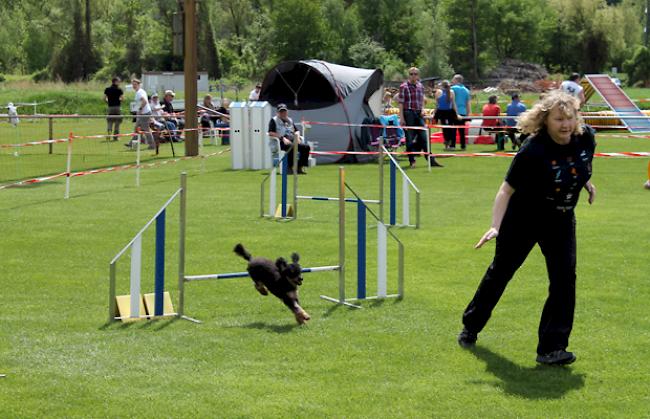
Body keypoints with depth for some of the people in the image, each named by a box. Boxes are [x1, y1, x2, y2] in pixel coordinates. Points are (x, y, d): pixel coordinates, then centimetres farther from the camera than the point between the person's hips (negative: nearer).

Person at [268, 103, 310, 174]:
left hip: (292, 141, 6)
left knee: (306, 147, -17)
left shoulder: (290, 120, 27)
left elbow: (296, 131, 31)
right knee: (291, 147, -39)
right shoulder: (274, 120, 8)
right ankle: (290, 168, -31)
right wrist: (283, 138, -16)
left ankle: (300, 167, -14)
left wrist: (297, 137, 6)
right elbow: (271, 133, -6)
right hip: (281, 142, -6)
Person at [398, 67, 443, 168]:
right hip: (408, 113, -5)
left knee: (423, 137, 5)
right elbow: (401, 103, -7)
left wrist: (422, 110, 4)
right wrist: (401, 118, -12)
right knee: (410, 138, 0)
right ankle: (412, 161, 7)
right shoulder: (404, 87, -5)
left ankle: (431, 160, 7)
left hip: (419, 114, 5)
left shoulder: (421, 86, 11)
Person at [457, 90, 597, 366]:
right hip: (522, 219, -4)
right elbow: (507, 190, -24)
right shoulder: (533, 151, -30)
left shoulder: (585, 138, -15)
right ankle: (471, 327, 35)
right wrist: (495, 226, -32)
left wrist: (587, 182, 12)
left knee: (564, 277, -10)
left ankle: (552, 348, -4)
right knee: (500, 273, 13)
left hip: (560, 221, 4)